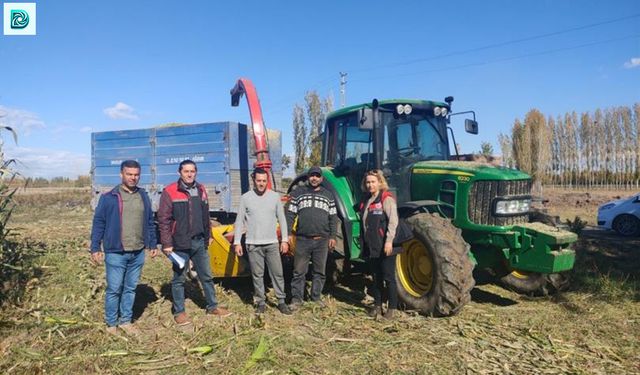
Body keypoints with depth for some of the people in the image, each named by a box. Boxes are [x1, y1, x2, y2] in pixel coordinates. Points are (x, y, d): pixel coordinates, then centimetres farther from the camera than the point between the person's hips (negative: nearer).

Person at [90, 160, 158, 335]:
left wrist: (153, 244, 14)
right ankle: (111, 323, 20)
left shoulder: (143, 196, 9)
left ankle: (125, 321, 26)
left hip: (138, 253, 4)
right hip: (115, 253, -4)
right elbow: (98, 223, -3)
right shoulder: (109, 197, -5)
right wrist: (95, 248, -7)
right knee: (114, 289, 3)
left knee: (131, 288, 13)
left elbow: (150, 222, 14)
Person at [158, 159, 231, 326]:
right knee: (179, 279, 8)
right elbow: (163, 219, -10)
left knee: (207, 276, 13)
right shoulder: (170, 192, -9)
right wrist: (167, 243, -13)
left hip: (199, 242, 5)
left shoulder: (201, 190, 8)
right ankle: (179, 311, 22)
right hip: (180, 244, -5)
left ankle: (212, 306, 27)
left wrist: (207, 236, 16)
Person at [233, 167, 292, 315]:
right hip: (253, 244, -1)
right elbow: (239, 221, 1)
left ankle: (281, 301, 16)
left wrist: (285, 239, 2)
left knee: (277, 273, 5)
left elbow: (282, 219, 7)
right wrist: (237, 242, -3)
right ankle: (260, 302, 18)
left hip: (272, 243, 1)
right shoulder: (246, 198, -1)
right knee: (257, 275, 6)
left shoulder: (275, 196, 3)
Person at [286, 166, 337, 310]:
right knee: (299, 271, 2)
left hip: (322, 240, 2)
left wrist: (333, 236, 4)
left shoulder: (328, 195, 11)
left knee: (320, 271, 10)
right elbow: (290, 215, 5)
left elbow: (333, 218, 11)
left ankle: (316, 296, 23)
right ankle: (297, 298, 12)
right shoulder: (298, 193, 6)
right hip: (302, 239, -1)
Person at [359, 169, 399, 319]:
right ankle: (377, 305, 25)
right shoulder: (365, 200, 14)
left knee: (388, 277, 1)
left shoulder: (386, 198, -8)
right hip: (371, 247, 7)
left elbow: (393, 221, -16)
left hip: (384, 247, -7)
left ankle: (392, 307, 12)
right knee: (376, 277, 15)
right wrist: (363, 242, 20)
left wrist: (389, 241, -23)